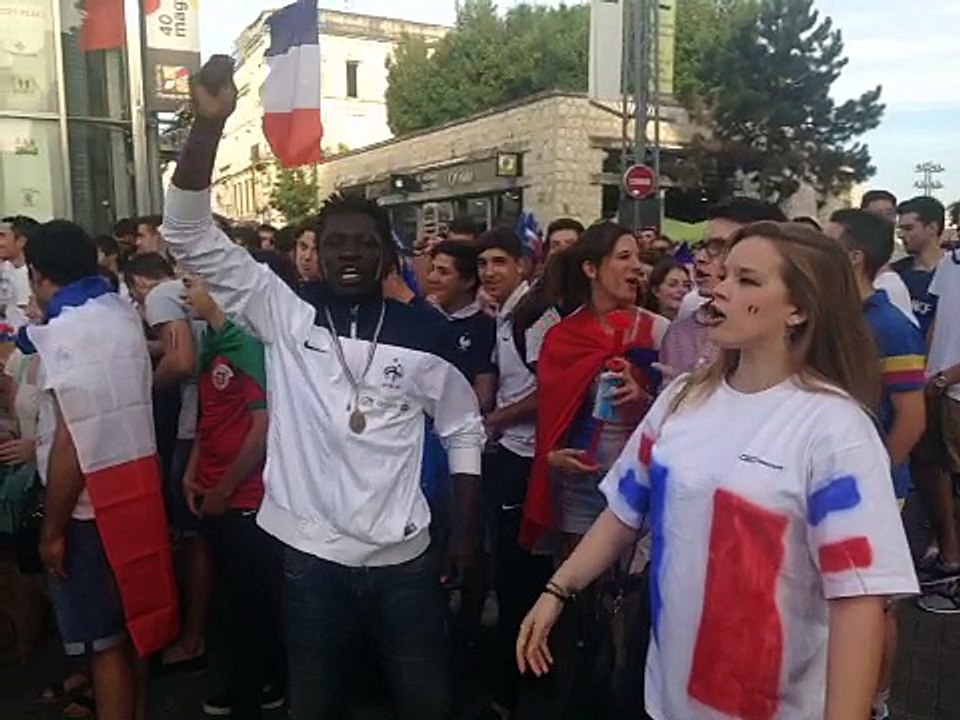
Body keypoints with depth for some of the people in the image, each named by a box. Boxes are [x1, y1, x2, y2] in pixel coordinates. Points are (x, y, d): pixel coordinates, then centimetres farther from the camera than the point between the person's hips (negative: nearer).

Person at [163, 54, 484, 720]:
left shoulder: (424, 331, -3)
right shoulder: (286, 314, -3)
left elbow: (464, 430, 7)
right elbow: (191, 236, -10)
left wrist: (468, 533, 4)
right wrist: (210, 123, -22)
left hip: (404, 557, 0)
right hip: (312, 554, 0)